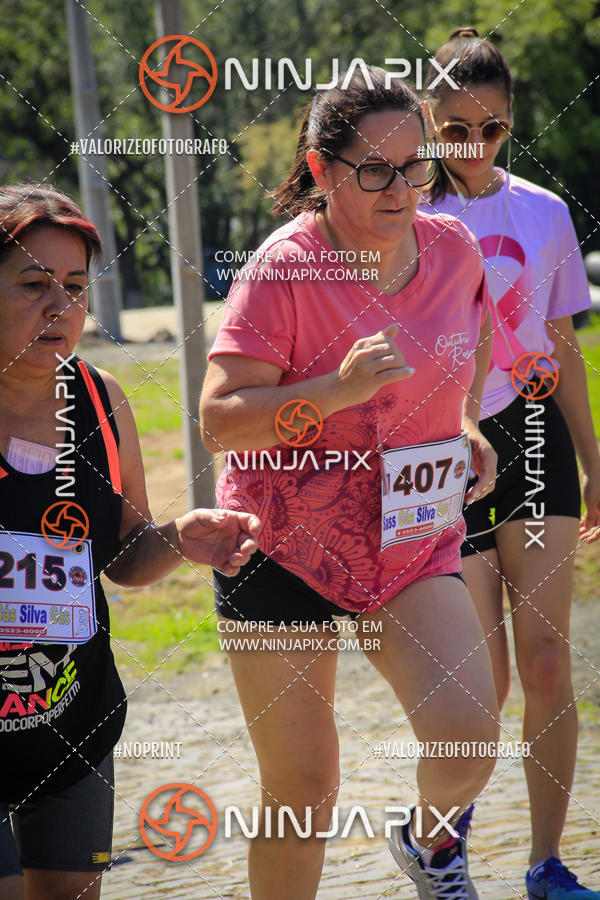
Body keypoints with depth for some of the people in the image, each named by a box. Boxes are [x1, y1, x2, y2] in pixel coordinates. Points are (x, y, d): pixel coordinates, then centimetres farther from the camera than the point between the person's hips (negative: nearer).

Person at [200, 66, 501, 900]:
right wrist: (338, 391, -32)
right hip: (284, 548, -3)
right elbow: (219, 419, -20)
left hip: (415, 542, 4)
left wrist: (465, 425, 14)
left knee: (467, 738, -15)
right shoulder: (283, 268, -16)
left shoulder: (454, 248, -1)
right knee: (300, 787, 0)